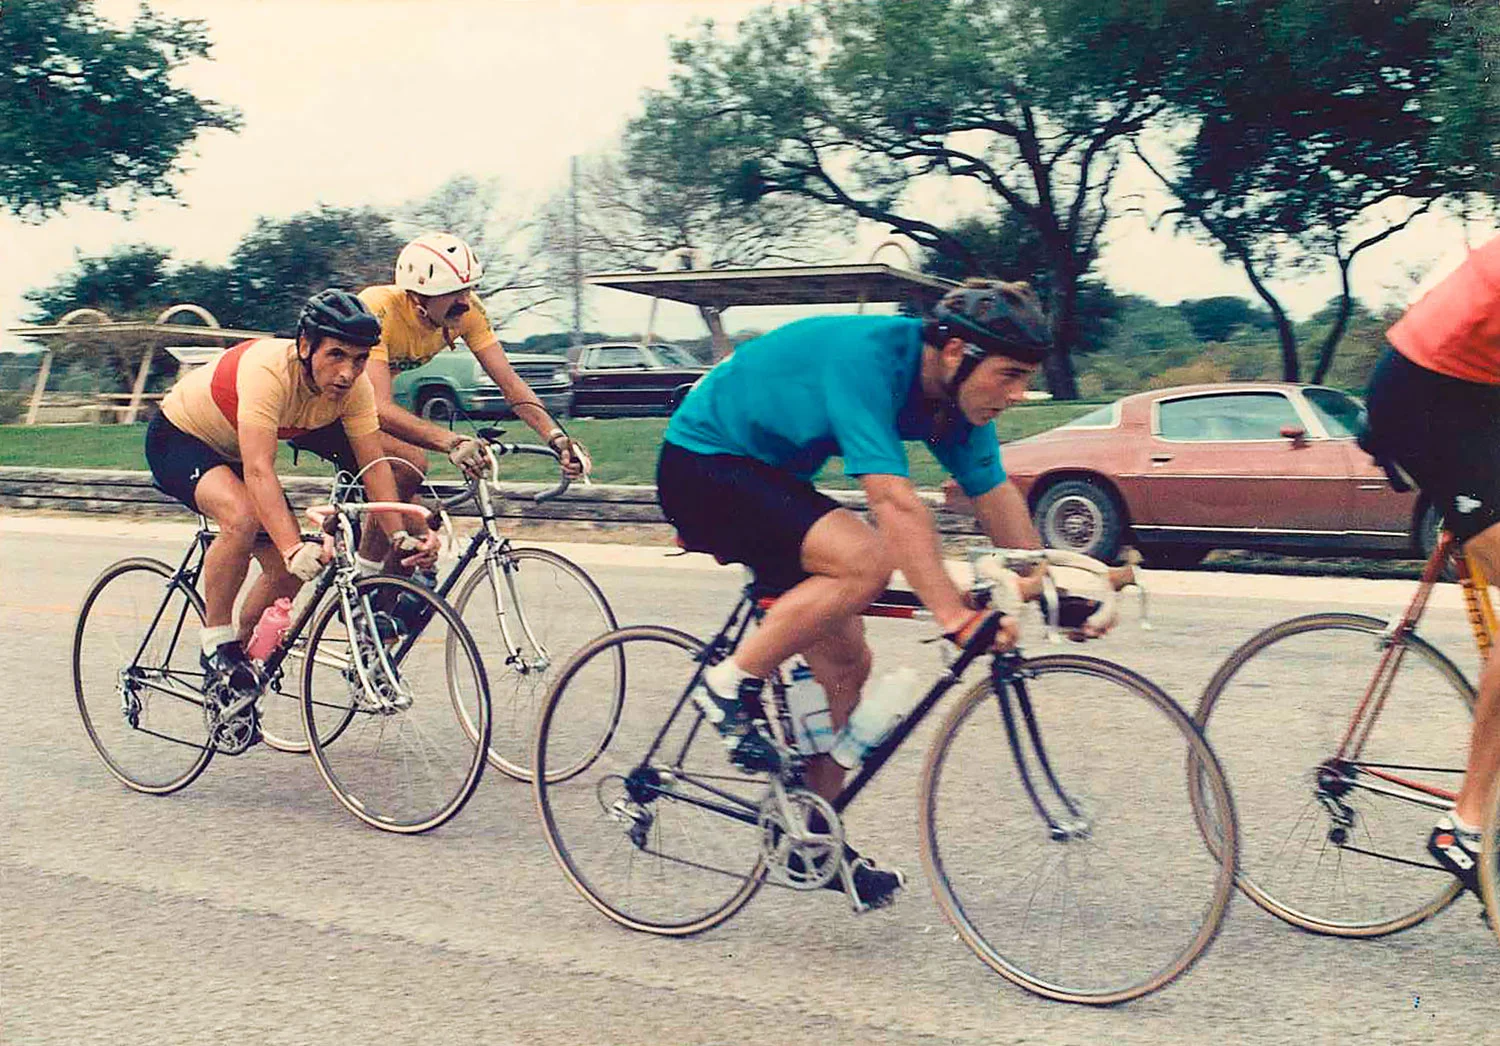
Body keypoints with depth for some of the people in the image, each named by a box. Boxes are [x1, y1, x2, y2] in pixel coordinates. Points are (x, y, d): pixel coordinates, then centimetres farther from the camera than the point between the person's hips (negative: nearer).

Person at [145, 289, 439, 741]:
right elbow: (259, 471, -45)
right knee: (243, 516, -35)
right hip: (178, 438, -6)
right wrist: (295, 548, -56)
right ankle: (215, 642, -15)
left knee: (288, 571, -5)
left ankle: (241, 656, 20)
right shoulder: (269, 370, -38)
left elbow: (375, 465, -21)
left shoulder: (354, 386, -21)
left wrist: (400, 536, -34)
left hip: (233, 452, 7)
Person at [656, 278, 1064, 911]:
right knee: (865, 560, -30)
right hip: (702, 466, -9)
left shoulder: (953, 390, -5)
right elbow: (894, 500, -40)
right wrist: (953, 615, -44)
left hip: (772, 477, 9)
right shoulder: (867, 358, -31)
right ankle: (731, 685, -13)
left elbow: (996, 497, 2)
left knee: (844, 664, 4)